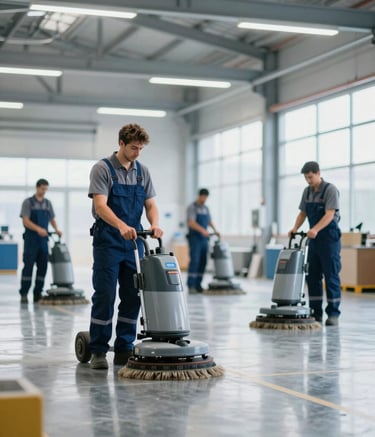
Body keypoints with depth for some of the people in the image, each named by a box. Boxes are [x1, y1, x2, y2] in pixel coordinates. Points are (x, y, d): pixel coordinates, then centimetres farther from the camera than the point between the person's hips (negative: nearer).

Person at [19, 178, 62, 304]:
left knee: (42, 267, 2)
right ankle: (24, 293, -1)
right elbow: (25, 221, -13)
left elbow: (52, 219, 16)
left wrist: (56, 229, -5)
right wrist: (38, 229, -28)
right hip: (31, 240, -5)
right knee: (28, 266, -6)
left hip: (43, 239, 5)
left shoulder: (48, 203, 12)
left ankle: (38, 294, 8)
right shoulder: (28, 202, -3)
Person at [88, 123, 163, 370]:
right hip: (108, 242, -5)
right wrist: (122, 226, -36)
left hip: (134, 242, 5)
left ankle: (124, 350, 12)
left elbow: (151, 204, 6)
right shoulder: (102, 169, -8)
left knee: (132, 298, 4)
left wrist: (155, 225, -16)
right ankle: (98, 351, 4)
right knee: (105, 297, -5)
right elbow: (100, 205, -20)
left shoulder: (143, 172, 9)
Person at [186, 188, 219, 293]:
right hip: (194, 237, -7)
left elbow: (209, 221, 22)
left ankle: (198, 285, 7)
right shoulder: (192, 207, -7)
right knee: (194, 260, -14)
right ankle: (191, 285, -14)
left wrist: (215, 230, 4)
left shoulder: (206, 208, 15)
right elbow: (191, 223, -18)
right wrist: (202, 230, -30)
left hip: (204, 238, 7)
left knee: (202, 262, 3)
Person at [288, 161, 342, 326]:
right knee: (312, 276, 6)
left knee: (331, 276, -5)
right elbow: (303, 213, 14)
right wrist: (295, 228, -4)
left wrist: (315, 229, -35)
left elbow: (330, 215, -22)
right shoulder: (307, 191, 10)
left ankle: (333, 313, 0)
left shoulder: (330, 189, -13)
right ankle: (316, 312, 12)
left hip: (329, 238, -7)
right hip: (314, 238, 7)